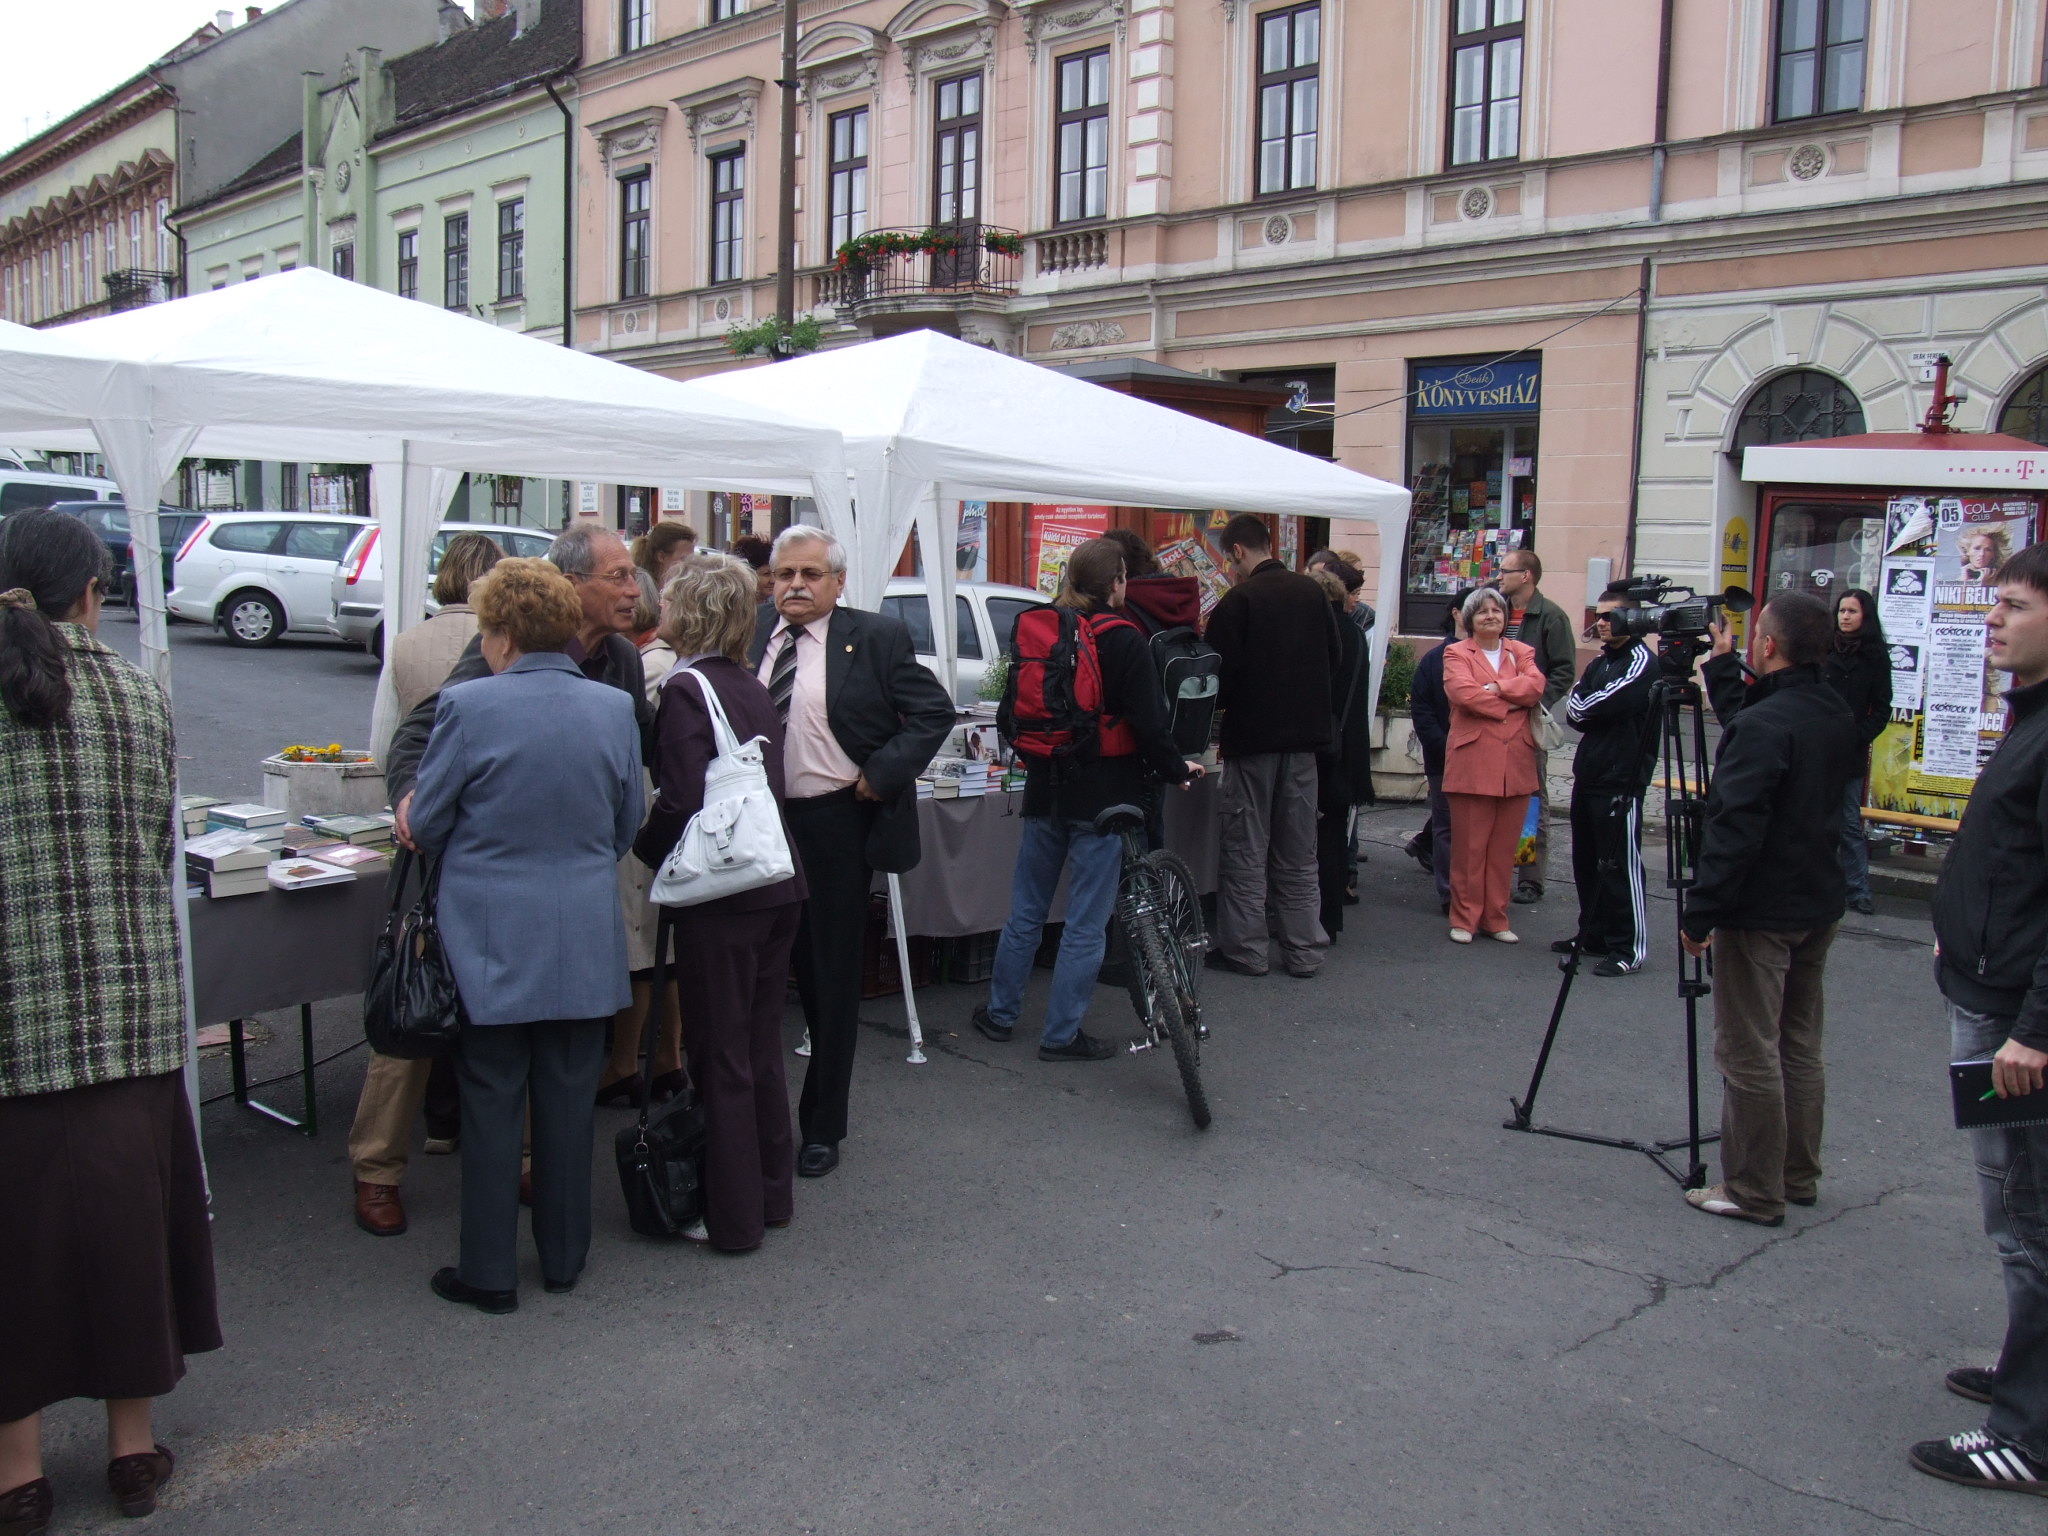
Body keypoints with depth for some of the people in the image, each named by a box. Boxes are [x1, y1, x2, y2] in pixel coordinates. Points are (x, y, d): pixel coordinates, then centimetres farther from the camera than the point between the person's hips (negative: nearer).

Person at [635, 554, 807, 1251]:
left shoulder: (686, 687, -12)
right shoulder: (752, 686, 11)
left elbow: (682, 800, -20)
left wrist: (646, 849, -3)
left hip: (721, 895, -8)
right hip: (777, 887, 8)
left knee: (721, 1057, 3)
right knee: (761, 1048, 18)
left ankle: (731, 1218, 13)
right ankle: (771, 1194, 30)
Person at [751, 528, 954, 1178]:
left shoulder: (876, 637, -6)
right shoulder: (751, 635, 5)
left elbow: (935, 710, -5)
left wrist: (881, 773, -13)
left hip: (836, 826, -3)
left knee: (830, 977, 8)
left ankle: (822, 1125, 22)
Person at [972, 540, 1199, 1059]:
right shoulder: (1122, 640, -12)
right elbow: (1148, 719, -13)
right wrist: (1176, 770, 3)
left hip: (1046, 789, 6)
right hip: (1104, 795, -5)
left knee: (1026, 910, 17)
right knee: (1085, 922, 3)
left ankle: (1000, 1013, 27)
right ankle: (1062, 1035, 8)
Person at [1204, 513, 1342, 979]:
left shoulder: (1238, 600, -13)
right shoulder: (1312, 592, 5)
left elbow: (1222, 674, -13)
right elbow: (1335, 657, 12)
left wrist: (1221, 704, 7)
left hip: (1253, 736, -5)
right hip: (1305, 735, 5)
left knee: (1246, 848, 4)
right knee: (1299, 850, 11)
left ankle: (1244, 949, 6)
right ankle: (1304, 950, 14)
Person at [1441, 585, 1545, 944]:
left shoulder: (1521, 653, 17)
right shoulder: (1457, 654, 6)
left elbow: (1535, 686, -3)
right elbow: (1462, 691, -13)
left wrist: (1497, 688, -14)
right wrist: (1508, 706, -9)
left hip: (1515, 763, 4)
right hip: (1472, 762, -3)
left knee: (1504, 847, 7)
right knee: (1469, 846, -2)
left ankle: (1496, 918, 16)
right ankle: (1464, 918, 7)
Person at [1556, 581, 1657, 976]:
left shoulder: (1642, 662, -10)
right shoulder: (1598, 663, 18)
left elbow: (1597, 707, -17)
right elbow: (1573, 712, 10)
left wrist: (1582, 706, 1)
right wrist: (1583, 710, -8)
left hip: (1621, 781, -9)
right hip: (1588, 776, 9)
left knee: (1619, 866, -6)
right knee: (1586, 861, 14)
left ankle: (1629, 948, -2)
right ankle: (1593, 935, 24)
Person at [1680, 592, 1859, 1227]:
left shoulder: (1762, 725, -21)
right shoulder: (1837, 716, 5)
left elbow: (1732, 830, -24)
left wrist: (1700, 913, -19)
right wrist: (1721, 669, 25)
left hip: (1761, 912, -9)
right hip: (1819, 906, 9)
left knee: (1749, 1053, 0)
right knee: (1799, 1045, 18)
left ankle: (1754, 1192, 7)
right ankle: (1797, 1175, 28)